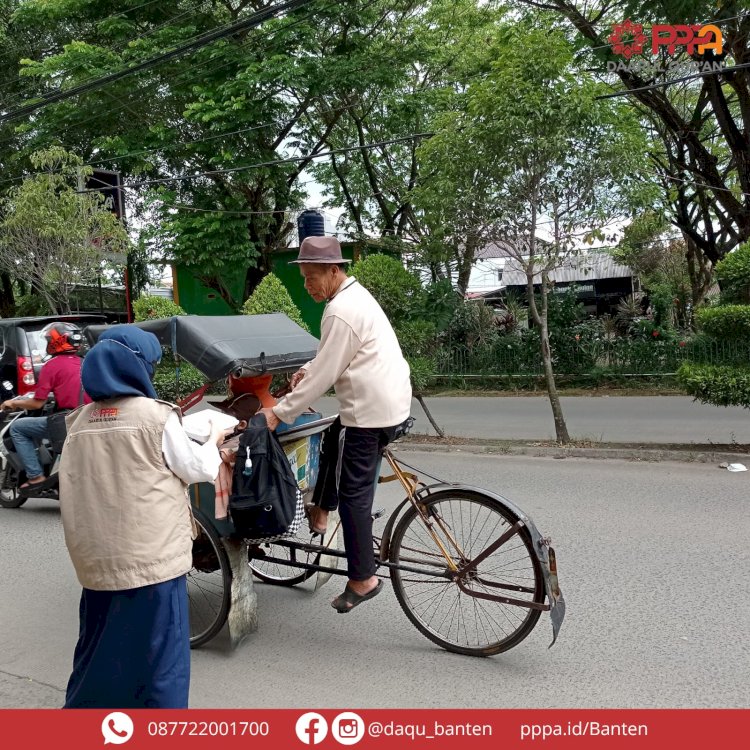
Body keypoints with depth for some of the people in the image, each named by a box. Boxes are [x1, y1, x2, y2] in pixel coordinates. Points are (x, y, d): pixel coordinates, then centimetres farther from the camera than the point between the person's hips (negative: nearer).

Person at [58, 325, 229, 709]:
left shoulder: (80, 422, 4)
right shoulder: (156, 415, -11)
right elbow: (198, 469, -2)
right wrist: (213, 440, 16)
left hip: (97, 560, 6)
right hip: (153, 557, -5)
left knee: (98, 652, 23)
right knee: (161, 655, 7)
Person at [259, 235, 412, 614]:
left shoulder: (341, 311, -21)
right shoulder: (354, 294, 12)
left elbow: (324, 376, -19)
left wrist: (280, 412, -11)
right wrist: (308, 368, 10)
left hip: (370, 411, -10)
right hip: (389, 400, 10)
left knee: (353, 495, 0)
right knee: (333, 444, 28)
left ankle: (363, 578, 12)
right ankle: (319, 515, 42)